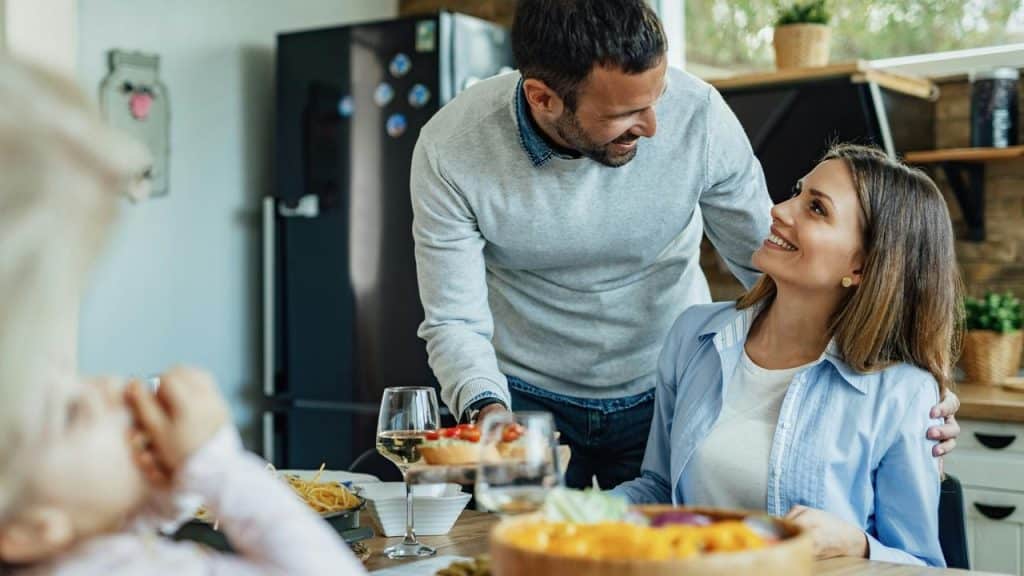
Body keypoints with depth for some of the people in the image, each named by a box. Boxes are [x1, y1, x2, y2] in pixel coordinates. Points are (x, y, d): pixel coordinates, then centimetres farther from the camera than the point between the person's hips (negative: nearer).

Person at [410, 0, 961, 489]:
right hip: (525, 398, 0)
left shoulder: (698, 114, -22)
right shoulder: (450, 149, -22)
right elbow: (455, 321, -15)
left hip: (666, 392, 1)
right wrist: (486, 413, -34)